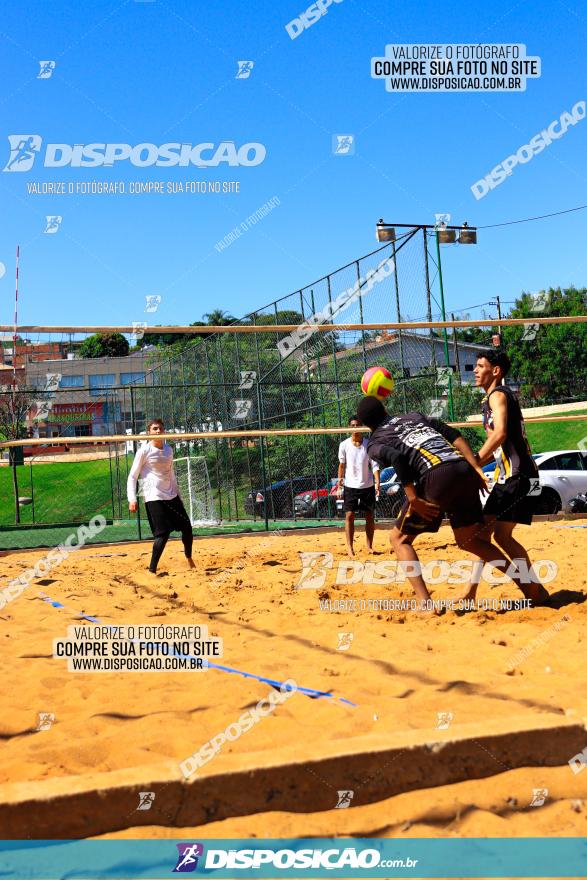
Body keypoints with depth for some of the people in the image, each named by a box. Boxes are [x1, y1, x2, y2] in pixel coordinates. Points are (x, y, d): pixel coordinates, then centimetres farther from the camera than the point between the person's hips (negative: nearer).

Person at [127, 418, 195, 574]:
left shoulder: (168, 449, 10)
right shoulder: (144, 450, -7)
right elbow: (132, 477, -5)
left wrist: (177, 493, 23)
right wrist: (132, 499, -14)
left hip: (171, 496, 6)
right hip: (154, 497, -6)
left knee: (187, 528, 8)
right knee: (163, 533, -15)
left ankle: (189, 559, 33)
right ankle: (152, 570, -6)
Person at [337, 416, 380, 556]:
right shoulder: (344, 445, -3)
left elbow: (374, 465, -7)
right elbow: (342, 465, 4)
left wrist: (377, 483, -19)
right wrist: (340, 485, 2)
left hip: (368, 486, 1)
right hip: (350, 486, -1)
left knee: (370, 516, 6)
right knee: (349, 515, -7)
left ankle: (369, 547, 16)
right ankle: (350, 548, -4)